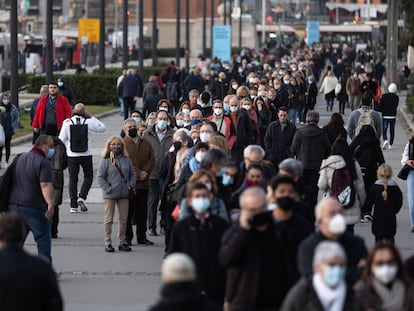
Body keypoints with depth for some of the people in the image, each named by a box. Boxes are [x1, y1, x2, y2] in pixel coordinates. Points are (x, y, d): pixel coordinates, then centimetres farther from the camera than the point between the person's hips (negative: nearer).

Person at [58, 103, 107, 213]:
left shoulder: (67, 123, -7)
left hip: (72, 155, 1)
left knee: (73, 178, 9)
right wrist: (91, 117, 9)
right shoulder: (88, 122, -7)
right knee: (88, 176, 17)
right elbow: (103, 128, 7)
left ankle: (73, 205, 6)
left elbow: (62, 139, -4)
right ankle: (82, 197, -4)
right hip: (86, 155, -1)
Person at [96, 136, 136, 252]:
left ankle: (122, 242, 17)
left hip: (124, 195, 4)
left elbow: (132, 174, 15)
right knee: (108, 220, 0)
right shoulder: (106, 160, -4)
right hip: (110, 195, -4)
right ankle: (108, 243, 4)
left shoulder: (126, 160, 8)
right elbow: (100, 177, -6)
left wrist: (131, 185, 1)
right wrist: (107, 188, -12)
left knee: (123, 219, 8)